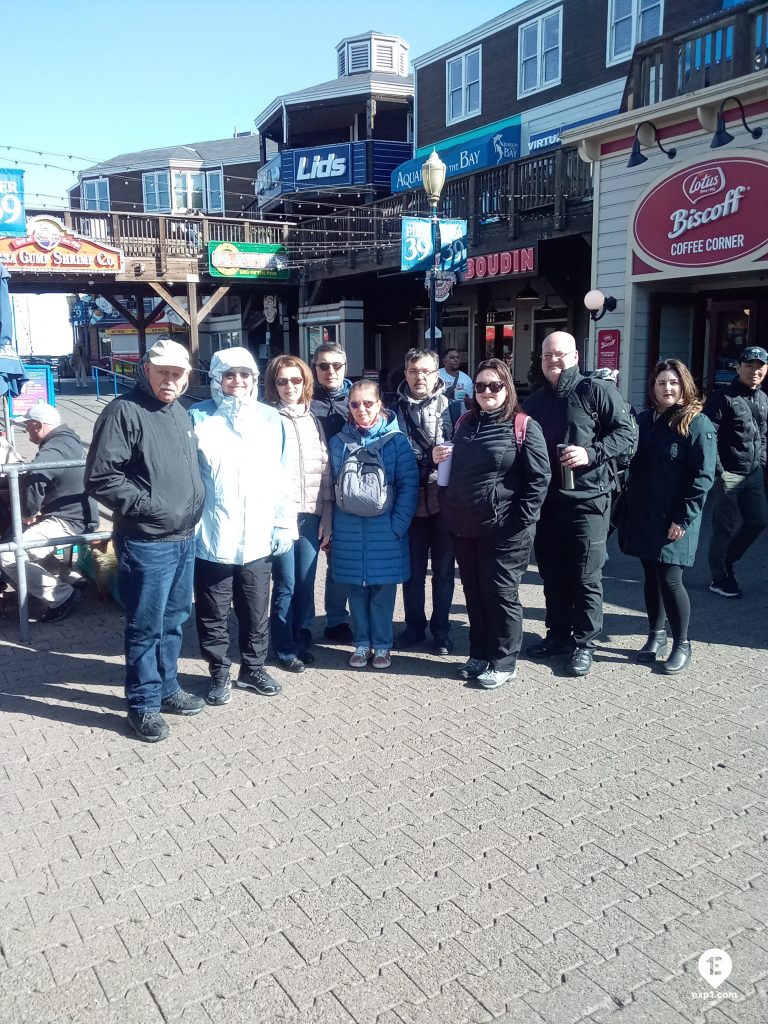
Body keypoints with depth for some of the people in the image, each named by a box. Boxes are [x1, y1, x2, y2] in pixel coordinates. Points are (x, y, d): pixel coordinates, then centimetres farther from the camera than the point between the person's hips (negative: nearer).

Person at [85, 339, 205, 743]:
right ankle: (143, 704, 17)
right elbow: (101, 479, -18)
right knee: (146, 627, 3)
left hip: (184, 539, 8)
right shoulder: (124, 412, -13)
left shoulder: (180, 412, 12)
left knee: (174, 619, 18)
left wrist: (194, 504, 11)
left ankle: (167, 687, 34)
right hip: (146, 543, -8)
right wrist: (149, 506, -19)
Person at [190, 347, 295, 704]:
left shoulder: (270, 419, 7)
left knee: (256, 612, 15)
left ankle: (253, 668, 32)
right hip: (211, 539, -2)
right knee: (214, 614, 10)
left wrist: (284, 524, 6)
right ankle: (219, 673, 27)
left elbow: (280, 476, 8)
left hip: (258, 538, 3)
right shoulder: (198, 418, -3)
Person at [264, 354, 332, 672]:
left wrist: (327, 517, 7)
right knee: (285, 584, 1)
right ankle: (285, 649, 16)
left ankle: (302, 641, 24)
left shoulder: (312, 419, 13)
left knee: (306, 582, 7)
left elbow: (325, 469, 11)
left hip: (311, 514, 4)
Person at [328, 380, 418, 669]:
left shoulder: (396, 441, -4)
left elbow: (409, 485, -6)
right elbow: (332, 485, 9)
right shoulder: (338, 442, 5)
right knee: (356, 590, 9)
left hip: (385, 529, -2)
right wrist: (331, 524, 3)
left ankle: (382, 645, 20)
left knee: (383, 590, 5)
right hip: (349, 531, 2)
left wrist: (398, 525, -12)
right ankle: (361, 643, 23)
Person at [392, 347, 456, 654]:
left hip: (443, 500, -1)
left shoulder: (451, 406, 0)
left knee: (443, 569, 9)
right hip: (410, 501, 1)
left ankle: (440, 629, 21)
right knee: (412, 569, 11)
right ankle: (414, 626, 26)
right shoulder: (396, 410, 4)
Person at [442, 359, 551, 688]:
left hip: (504, 529, -6)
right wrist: (451, 513, 11)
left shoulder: (523, 426, -8)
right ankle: (479, 654, 28)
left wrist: (522, 520, -16)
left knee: (501, 595, 3)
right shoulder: (465, 423, 11)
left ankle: (504, 662, 16)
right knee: (473, 593, 14)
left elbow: (539, 477, -11)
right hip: (465, 526, 6)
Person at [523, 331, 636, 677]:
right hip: (545, 501, 6)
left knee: (585, 577, 1)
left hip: (587, 499, -6)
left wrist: (591, 453, -22)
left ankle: (583, 643, 14)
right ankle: (558, 634, 28)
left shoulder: (596, 390, -4)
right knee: (552, 574, 14)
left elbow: (626, 432, -8)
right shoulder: (534, 401, 15)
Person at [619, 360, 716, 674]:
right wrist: (628, 509, 8)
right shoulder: (644, 420, 11)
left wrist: (683, 518, -16)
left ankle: (682, 644, 12)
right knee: (651, 576, 13)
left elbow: (703, 477, -12)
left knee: (669, 580, -5)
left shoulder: (698, 424, -7)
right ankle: (656, 635, 28)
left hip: (674, 521, -6)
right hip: (643, 516, 6)